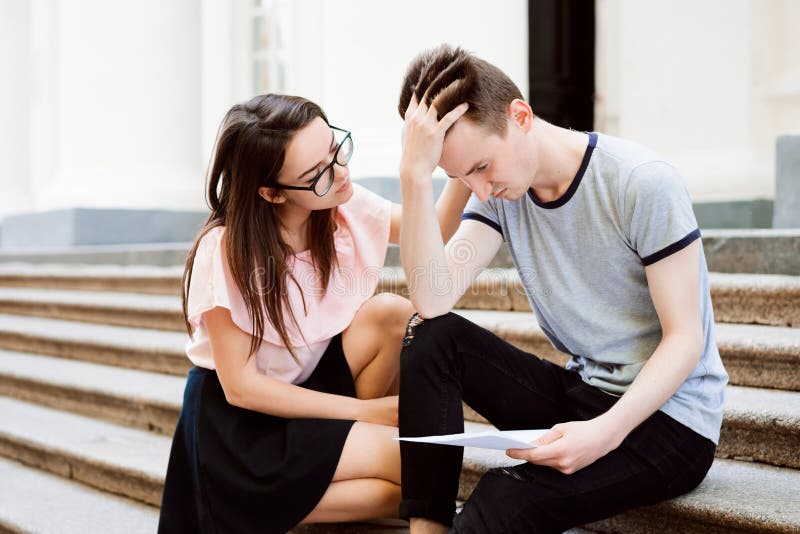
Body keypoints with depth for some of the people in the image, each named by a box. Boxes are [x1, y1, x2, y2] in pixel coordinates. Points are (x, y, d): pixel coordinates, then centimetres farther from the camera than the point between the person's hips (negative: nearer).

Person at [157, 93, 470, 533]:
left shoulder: (342, 207, -9)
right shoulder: (227, 251, -25)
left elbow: (432, 237, 3)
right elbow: (240, 386, -20)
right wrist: (364, 410, -19)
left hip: (310, 383, 6)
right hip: (239, 418, -6)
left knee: (390, 313, -20)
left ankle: (363, 439, -2)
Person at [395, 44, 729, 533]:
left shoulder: (643, 184, -17)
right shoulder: (498, 190, -1)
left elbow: (685, 339, -16)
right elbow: (434, 301, -14)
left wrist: (607, 431, -30)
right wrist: (415, 174, -23)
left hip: (669, 415, -6)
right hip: (580, 392, 7)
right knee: (431, 336, -13)